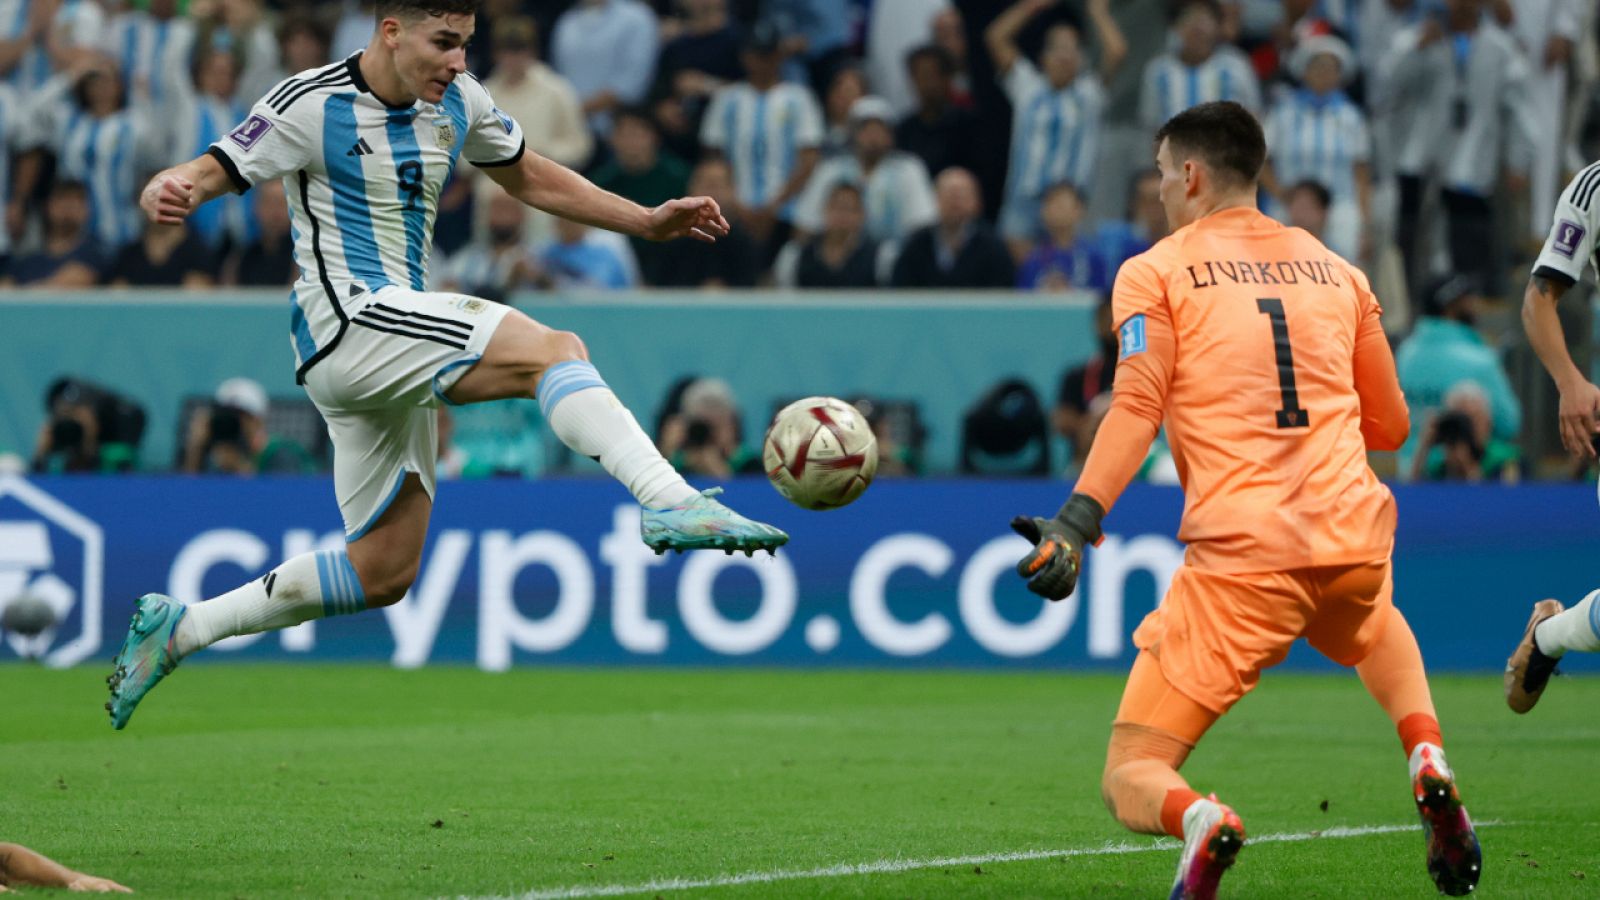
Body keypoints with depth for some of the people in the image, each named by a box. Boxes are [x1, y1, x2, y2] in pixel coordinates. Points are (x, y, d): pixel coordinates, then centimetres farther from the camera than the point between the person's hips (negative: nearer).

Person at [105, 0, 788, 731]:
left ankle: (178, 630, 18)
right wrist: (170, 191, -36)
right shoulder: (311, 104, -8)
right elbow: (215, 170, -11)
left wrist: (648, 222, 18)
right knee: (554, 350, -26)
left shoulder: (457, 102, 12)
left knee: (383, 573, 11)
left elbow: (530, 178, 25)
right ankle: (670, 504, -44)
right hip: (347, 316, -9)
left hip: (396, 354, 9)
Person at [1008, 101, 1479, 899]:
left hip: (1240, 557, -4)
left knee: (1130, 781, 2)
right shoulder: (1336, 271, 19)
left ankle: (1198, 822, -34)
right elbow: (1389, 425, 24)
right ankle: (1428, 761, 12)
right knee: (1376, 629, 42)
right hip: (1352, 534, 4)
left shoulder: (1154, 273, 6)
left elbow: (1136, 407, -10)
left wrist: (1076, 522, -18)